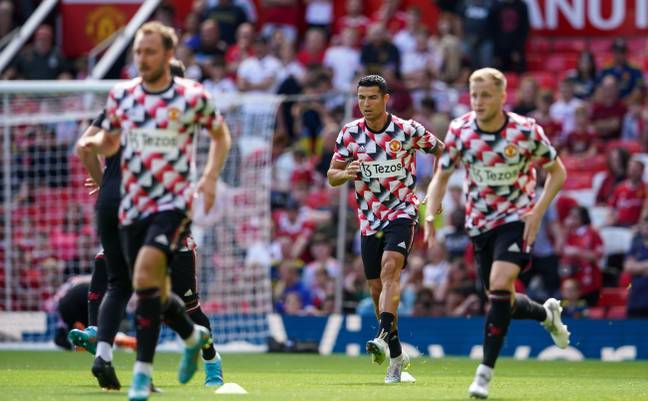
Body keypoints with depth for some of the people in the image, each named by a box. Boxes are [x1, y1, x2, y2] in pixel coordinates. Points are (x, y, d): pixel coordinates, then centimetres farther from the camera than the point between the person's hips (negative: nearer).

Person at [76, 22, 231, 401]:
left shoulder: (192, 97, -5)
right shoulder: (122, 95, 4)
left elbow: (221, 135, 10)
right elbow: (110, 142, 16)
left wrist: (210, 177, -4)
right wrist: (92, 142, -8)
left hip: (173, 202, -5)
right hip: (132, 207, 5)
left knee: (145, 277, -24)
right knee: (156, 294, 11)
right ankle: (194, 335, 43)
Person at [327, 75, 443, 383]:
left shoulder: (407, 130, -7)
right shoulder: (350, 133, 1)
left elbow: (442, 152, 7)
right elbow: (331, 176, 5)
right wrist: (346, 173, -19)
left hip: (401, 213, -4)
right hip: (369, 219, 4)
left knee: (390, 269, -28)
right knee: (377, 289, 6)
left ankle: (384, 336, -41)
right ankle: (397, 356, 20)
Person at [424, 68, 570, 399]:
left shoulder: (526, 131, -15)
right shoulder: (459, 131, -9)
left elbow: (557, 172, -2)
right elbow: (441, 176, 2)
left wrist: (537, 212, -14)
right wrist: (431, 215, -16)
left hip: (516, 219, -4)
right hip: (479, 223, 4)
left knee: (500, 286, -24)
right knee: (503, 301, 10)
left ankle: (485, 372, -18)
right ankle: (547, 313, 45)